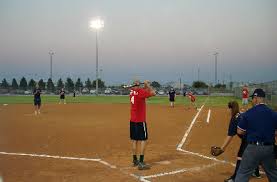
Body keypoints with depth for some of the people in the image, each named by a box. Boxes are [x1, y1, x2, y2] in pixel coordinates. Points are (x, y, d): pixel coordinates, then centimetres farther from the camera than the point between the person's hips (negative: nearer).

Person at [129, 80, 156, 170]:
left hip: (132, 120, 8)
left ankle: (135, 160, 23)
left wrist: (146, 86, 5)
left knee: (134, 140, 13)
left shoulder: (132, 92, 7)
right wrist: (147, 85, -1)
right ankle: (141, 163, -6)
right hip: (140, 120, -8)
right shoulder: (140, 91, -15)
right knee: (143, 140, -3)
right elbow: (153, 93, -11)